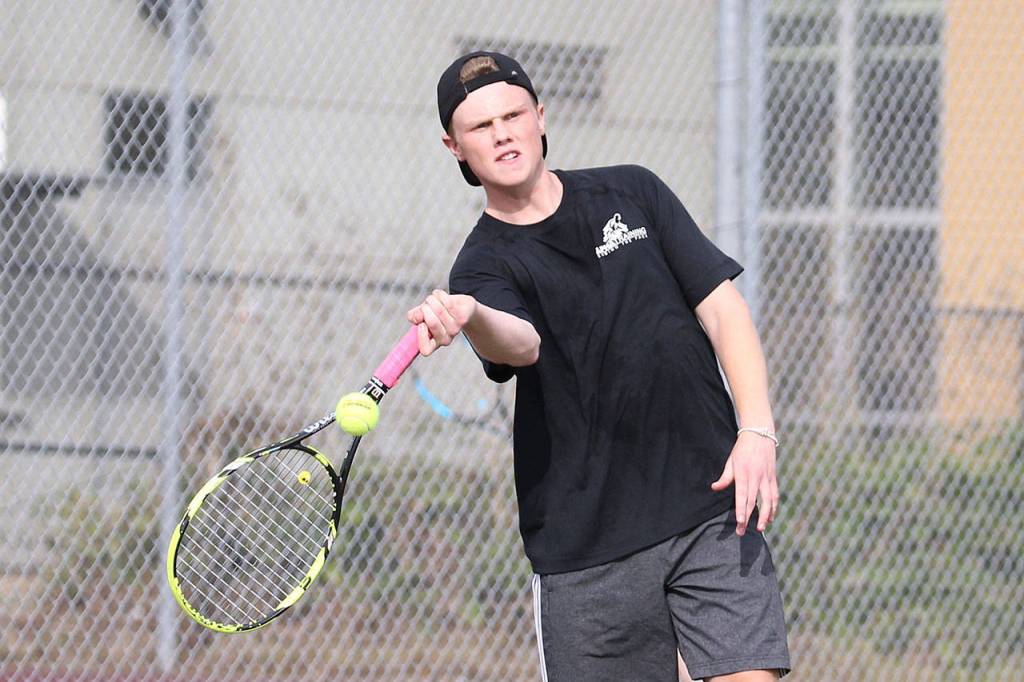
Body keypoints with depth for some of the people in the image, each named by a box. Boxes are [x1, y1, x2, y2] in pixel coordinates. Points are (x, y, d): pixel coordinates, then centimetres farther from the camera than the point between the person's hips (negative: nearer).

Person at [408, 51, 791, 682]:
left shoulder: (633, 193, 10)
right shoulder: (485, 265, -1)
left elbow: (721, 306, 8)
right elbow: (520, 342, -24)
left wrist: (757, 431, -5)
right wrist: (467, 318, -48)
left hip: (712, 511, 2)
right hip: (585, 548, -2)